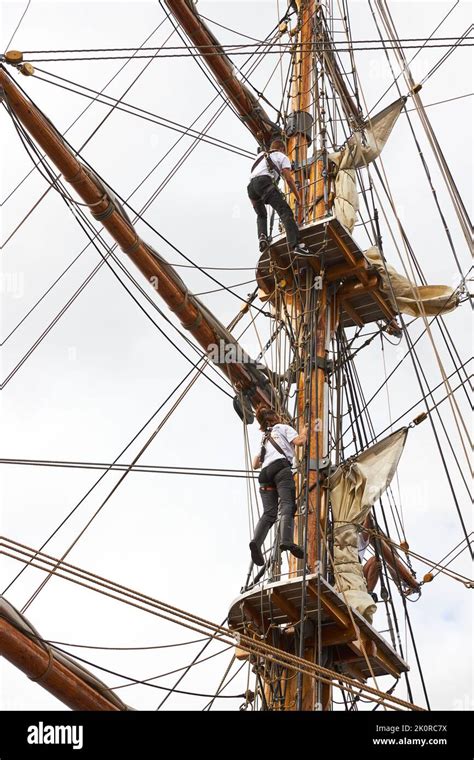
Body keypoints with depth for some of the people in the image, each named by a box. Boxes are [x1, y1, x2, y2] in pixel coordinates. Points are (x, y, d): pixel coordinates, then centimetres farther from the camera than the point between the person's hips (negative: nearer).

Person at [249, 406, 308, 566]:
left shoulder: (264, 440, 38)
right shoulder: (283, 427, 20)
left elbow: (255, 465, 36)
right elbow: (298, 441, 4)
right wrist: (304, 432, 24)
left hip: (265, 473, 6)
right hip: (281, 468, -6)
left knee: (269, 513, -8)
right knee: (287, 506, -20)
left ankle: (256, 541, -32)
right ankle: (286, 540, -42)